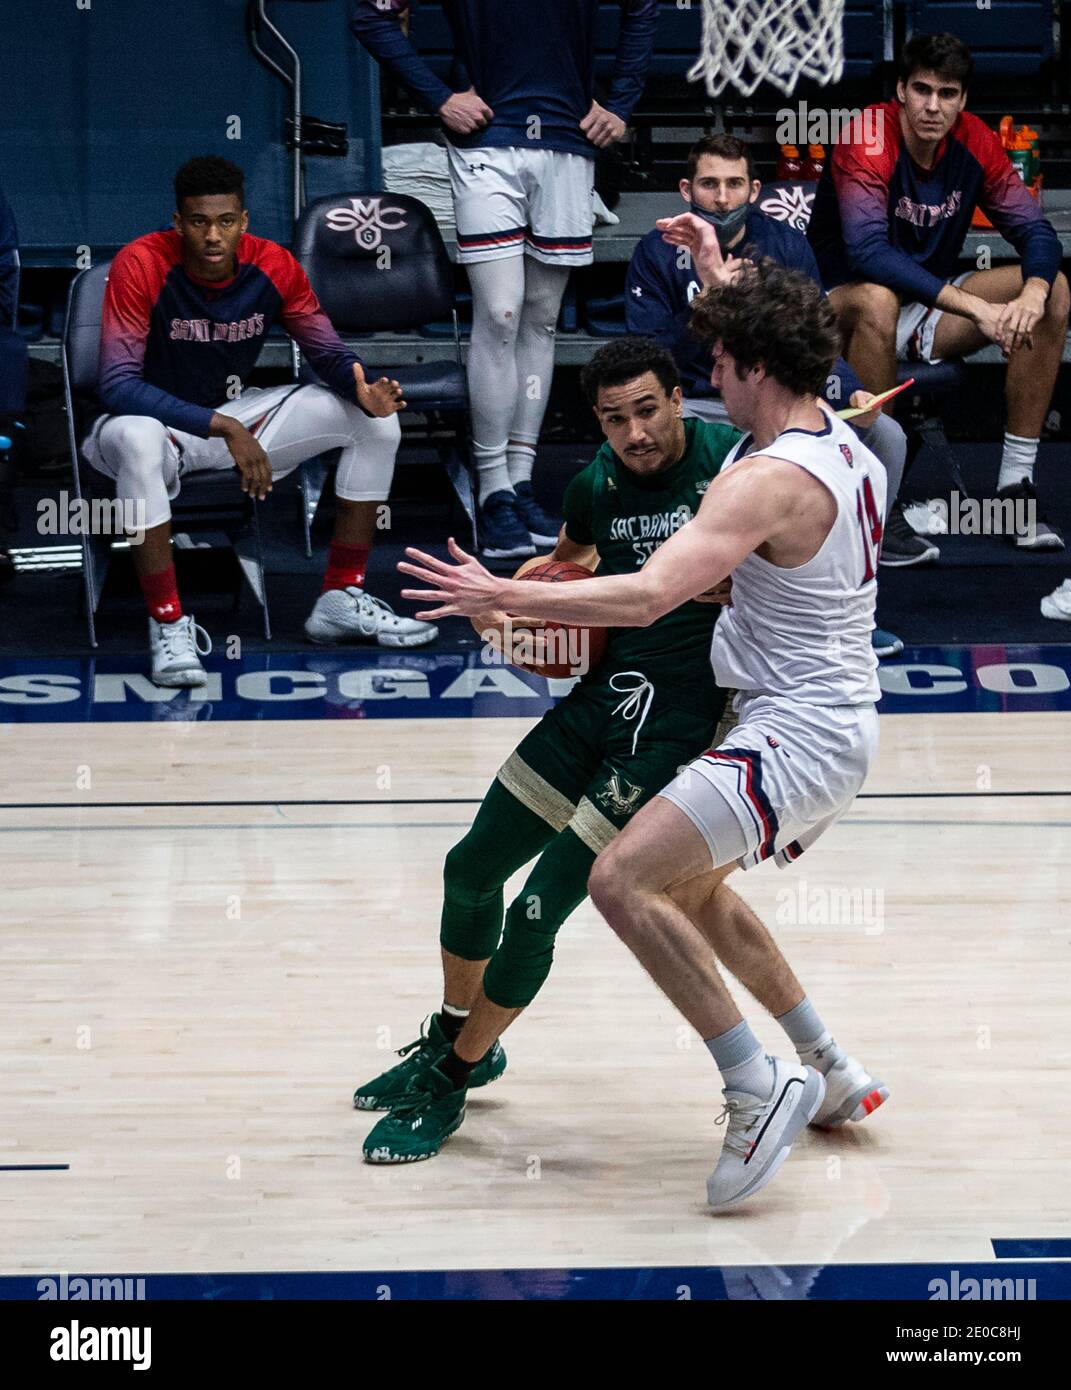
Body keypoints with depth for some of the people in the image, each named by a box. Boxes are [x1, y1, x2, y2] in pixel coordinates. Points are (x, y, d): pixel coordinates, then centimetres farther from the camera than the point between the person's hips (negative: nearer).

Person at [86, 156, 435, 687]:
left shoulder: (273, 265, -10)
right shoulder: (140, 265, -24)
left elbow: (330, 353, 0)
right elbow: (117, 385, -29)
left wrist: (362, 389, -25)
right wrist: (224, 429, -36)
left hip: (234, 412, 5)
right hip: (152, 420, -5)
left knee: (376, 421, -8)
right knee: (139, 440, -43)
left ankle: (340, 601, 1)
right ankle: (169, 624, -30)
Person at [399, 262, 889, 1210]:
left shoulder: (771, 478, -20)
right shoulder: (852, 453, 10)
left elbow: (649, 596, -29)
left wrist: (503, 595, -24)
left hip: (797, 732, -10)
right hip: (842, 722, 10)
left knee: (623, 879, -18)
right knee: (689, 886, 26)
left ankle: (759, 1089, -16)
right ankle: (833, 1073, 30)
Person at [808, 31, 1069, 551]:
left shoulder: (974, 142, -5)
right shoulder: (869, 141, -21)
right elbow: (867, 251, -35)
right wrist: (973, 306, -40)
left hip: (931, 307, 6)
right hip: (839, 306, -6)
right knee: (877, 298, -40)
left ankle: (1016, 484, -15)